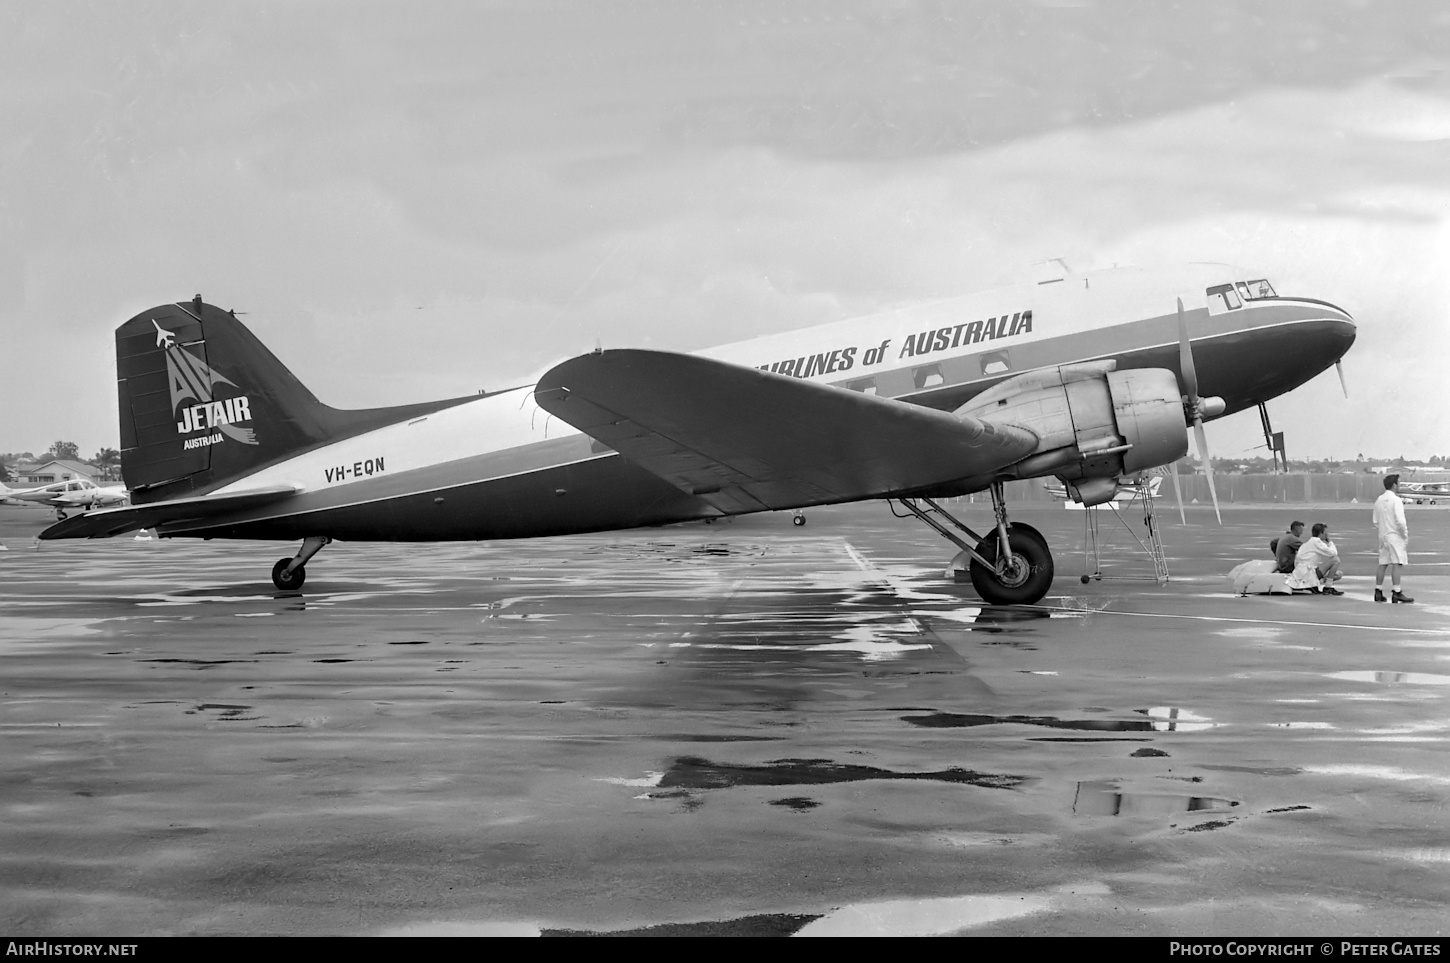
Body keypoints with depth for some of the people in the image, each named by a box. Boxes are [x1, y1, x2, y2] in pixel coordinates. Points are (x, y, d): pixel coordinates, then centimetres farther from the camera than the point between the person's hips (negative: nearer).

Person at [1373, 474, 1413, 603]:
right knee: (1397, 564, -6)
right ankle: (1396, 593, -9)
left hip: (1383, 536, 7)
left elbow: (1376, 522, 11)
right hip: (1395, 536, -7)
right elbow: (1400, 521, -18)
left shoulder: (1378, 500, 9)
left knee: (1382, 564, 11)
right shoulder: (1396, 500, -13)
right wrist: (1405, 535, -8)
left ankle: (1378, 592, 12)